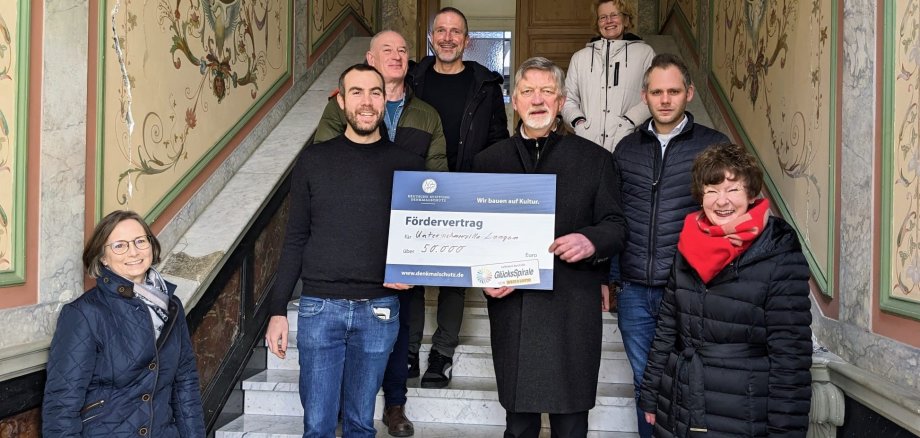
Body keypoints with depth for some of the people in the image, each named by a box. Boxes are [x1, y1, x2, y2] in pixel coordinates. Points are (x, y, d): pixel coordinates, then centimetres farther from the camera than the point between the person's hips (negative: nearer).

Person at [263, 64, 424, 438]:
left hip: (378, 310, 0)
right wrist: (277, 310, 2)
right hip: (319, 307, 0)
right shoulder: (313, 160, 2)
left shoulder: (408, 165, 2)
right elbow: (295, 239, 4)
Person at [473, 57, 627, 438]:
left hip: (573, 312, -1)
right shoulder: (488, 161, 9)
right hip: (510, 308, 1)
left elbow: (616, 225, 4)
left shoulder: (594, 159, 6)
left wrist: (592, 240, -18)